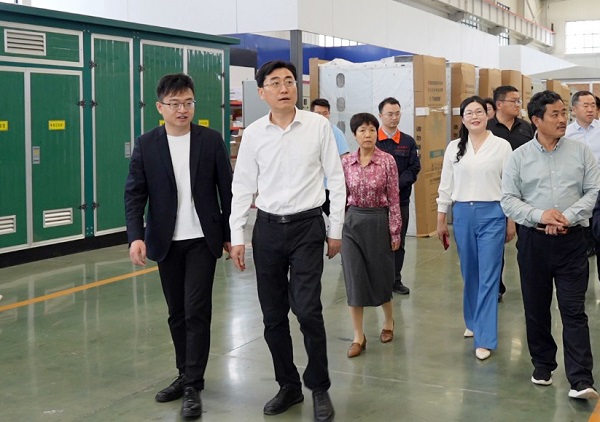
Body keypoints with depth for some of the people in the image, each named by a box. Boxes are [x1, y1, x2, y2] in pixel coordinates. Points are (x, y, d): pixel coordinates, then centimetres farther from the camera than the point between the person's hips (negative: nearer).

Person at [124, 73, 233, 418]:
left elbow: (227, 190, 2)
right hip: (166, 242, 2)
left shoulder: (211, 140, -1)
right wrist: (136, 236, -15)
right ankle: (186, 375, 25)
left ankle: (193, 386, 1)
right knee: (177, 313, 11)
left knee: (196, 311, -6)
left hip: (203, 240, -2)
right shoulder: (146, 145, 1)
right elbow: (135, 194, -2)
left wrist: (229, 234, 2)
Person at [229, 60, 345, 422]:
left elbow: (336, 179, 1)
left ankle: (319, 388, 11)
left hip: (307, 227, -3)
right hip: (267, 229, 3)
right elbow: (243, 187, 5)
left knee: (308, 310, -11)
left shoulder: (318, 126, -4)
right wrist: (237, 237, 2)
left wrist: (336, 230, 0)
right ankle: (289, 386, 27)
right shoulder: (253, 134, 1)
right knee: (273, 316, 8)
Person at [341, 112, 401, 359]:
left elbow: (394, 199, -5)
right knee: (354, 278, 0)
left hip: (378, 221, -2)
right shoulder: (346, 162, 1)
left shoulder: (387, 161, -7)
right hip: (352, 222, 2)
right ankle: (358, 336, 9)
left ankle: (389, 320, 38)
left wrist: (395, 231, -6)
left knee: (380, 275, 11)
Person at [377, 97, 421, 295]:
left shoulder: (408, 142, 8)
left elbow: (414, 169, 2)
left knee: (398, 242, 10)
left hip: (401, 199, 3)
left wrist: (397, 184, -13)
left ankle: (395, 280, 21)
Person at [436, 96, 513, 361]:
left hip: (492, 214, -3)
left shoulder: (502, 146, -1)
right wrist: (441, 219, 9)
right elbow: (446, 185, 10)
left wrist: (511, 220, 0)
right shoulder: (454, 148, 6)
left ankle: (485, 339, -1)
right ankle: (474, 322, 32)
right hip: (463, 214, 3)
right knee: (469, 274, 12)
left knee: (489, 277, -4)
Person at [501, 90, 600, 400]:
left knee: (574, 310, -4)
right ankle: (542, 366, 29)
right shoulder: (520, 156, 2)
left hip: (571, 240, -1)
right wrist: (540, 215, -15)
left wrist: (568, 217, -13)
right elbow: (508, 199, 0)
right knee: (536, 309, 11)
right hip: (533, 241, 1)